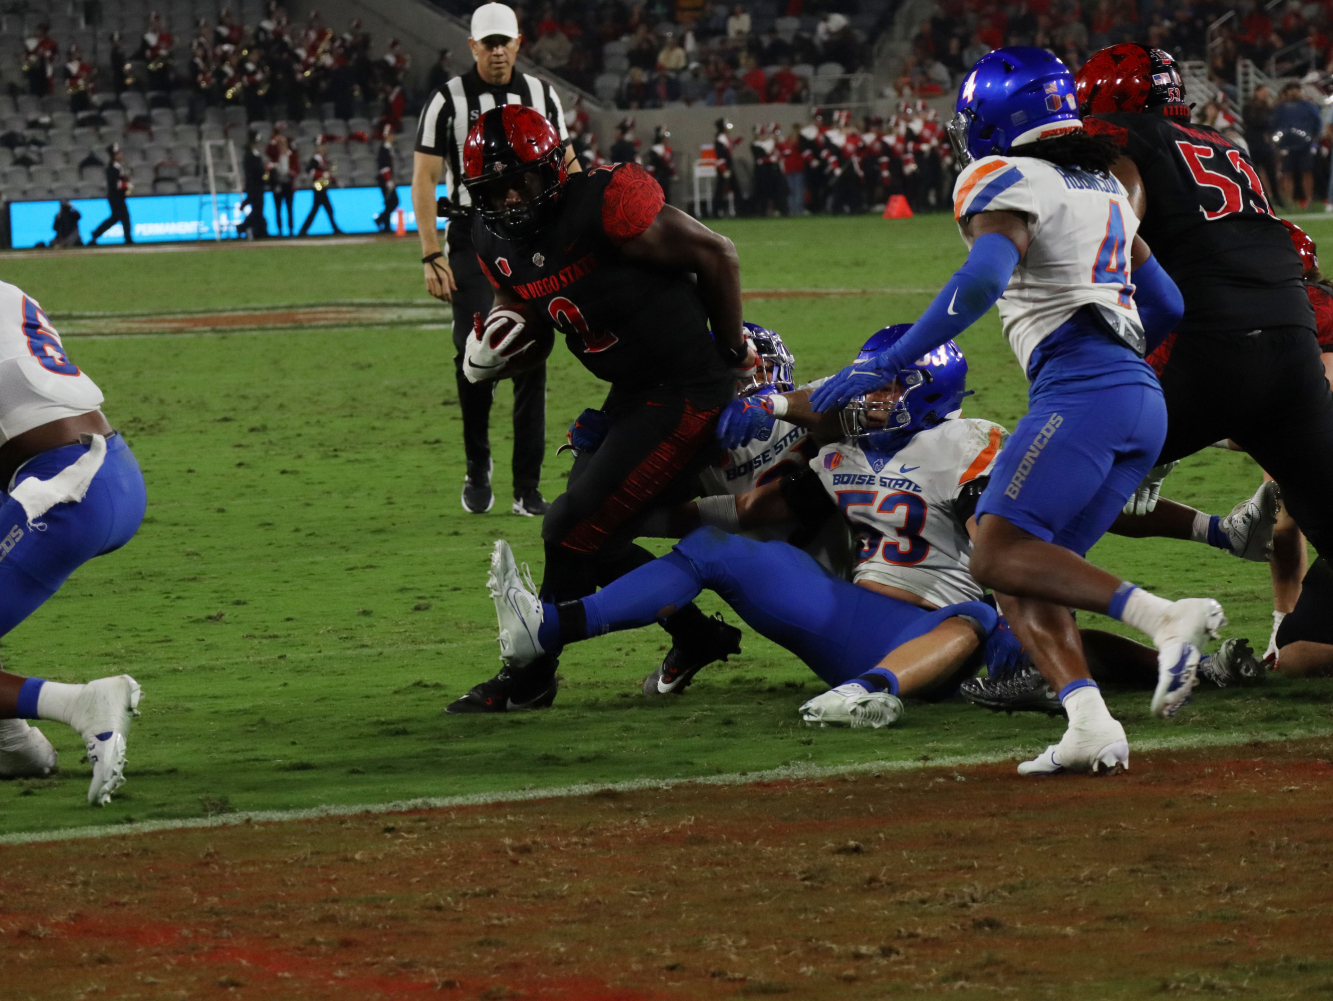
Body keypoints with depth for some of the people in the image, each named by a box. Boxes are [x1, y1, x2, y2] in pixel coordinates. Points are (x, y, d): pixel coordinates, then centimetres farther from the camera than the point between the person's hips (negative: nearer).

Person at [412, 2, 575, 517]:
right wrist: (431, 256, -12)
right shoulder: (448, 101, -4)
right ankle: (477, 465, 7)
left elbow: (565, 166, 16)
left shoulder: (541, 96, 7)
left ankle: (527, 488, 5)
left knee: (531, 363, 0)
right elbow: (423, 180, -5)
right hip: (473, 238, -3)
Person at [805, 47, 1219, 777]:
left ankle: (1164, 617, -28)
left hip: (1080, 391, -9)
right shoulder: (1104, 190, 26)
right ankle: (1091, 727, -11)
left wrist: (885, 366, -18)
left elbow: (982, 279, -20)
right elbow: (1166, 306, 31)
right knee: (1022, 579, 7)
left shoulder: (1008, 184, -1)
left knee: (1000, 558, -14)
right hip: (1142, 404, 9)